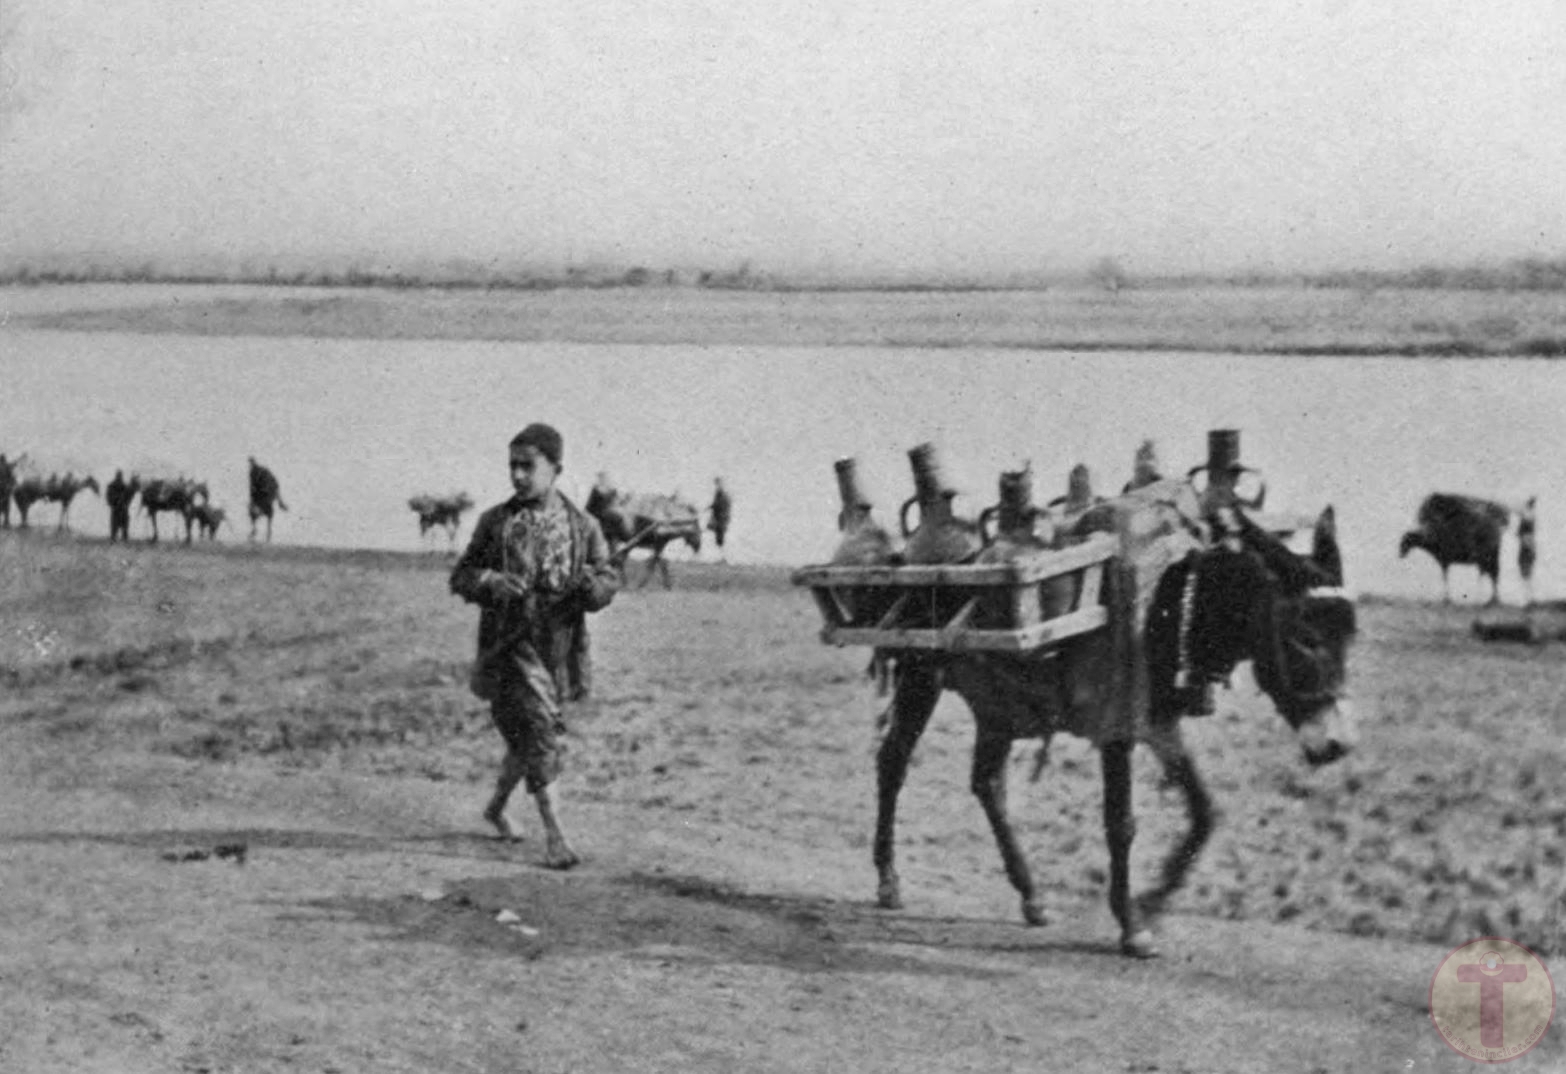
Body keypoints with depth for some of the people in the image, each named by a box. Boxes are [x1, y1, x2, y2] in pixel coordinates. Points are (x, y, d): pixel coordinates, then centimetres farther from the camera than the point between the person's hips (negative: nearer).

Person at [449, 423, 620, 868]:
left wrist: (592, 584, -20)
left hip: (561, 647, 3)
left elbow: (608, 580, 3)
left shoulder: (582, 526, 3)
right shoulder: (495, 522, 1)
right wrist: (490, 583, -16)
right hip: (511, 643, -3)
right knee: (539, 729, -15)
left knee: (528, 735, 15)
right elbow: (460, 576, 6)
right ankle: (554, 835, -14)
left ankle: (496, 806, 41)